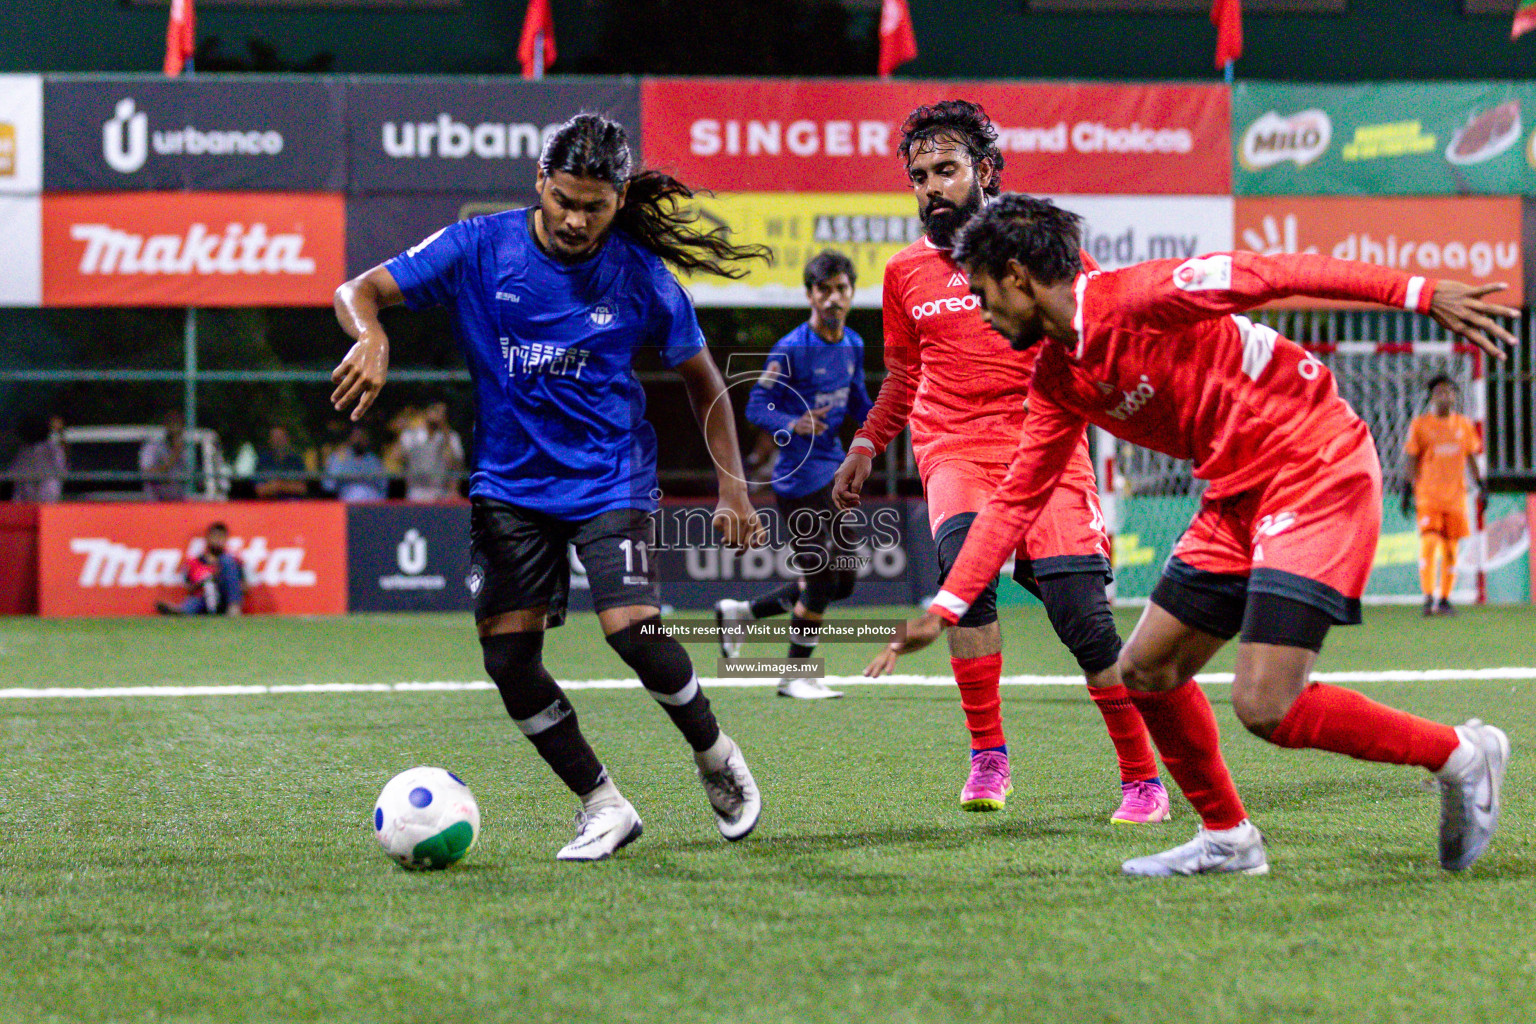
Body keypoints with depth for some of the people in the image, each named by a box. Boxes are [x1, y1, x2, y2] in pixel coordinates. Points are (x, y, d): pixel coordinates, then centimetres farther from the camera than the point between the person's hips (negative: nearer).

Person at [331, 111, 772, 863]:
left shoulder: (641, 277, -8)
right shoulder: (479, 249, -8)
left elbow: (702, 381, 6)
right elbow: (358, 290, -8)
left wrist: (733, 490, 3)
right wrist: (372, 335, -32)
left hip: (610, 479, -2)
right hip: (510, 483, 2)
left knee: (632, 629, -21)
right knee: (508, 658, -7)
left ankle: (716, 757, 8)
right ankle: (602, 807, 9)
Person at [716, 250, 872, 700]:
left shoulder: (852, 345, 8)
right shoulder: (792, 349, -15)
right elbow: (756, 406, -14)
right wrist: (793, 425, -32)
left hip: (835, 470, 8)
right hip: (800, 478, -8)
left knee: (843, 581, 10)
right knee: (822, 578, -9)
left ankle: (739, 612, 25)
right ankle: (796, 675, 7)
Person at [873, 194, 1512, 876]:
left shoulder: (1135, 297, -18)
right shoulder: (1056, 378, 9)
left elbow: (1273, 274, -19)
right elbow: (1017, 498, 16)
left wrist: (1420, 294, -23)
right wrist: (944, 609, 12)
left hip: (1317, 473, -9)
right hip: (1239, 495, 9)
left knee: (1265, 707, -16)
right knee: (1145, 670, 7)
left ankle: (1460, 752, 0)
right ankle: (1226, 838, 23)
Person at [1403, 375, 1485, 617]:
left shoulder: (1463, 425, 11)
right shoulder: (1420, 424, 1)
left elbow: (1470, 458, 18)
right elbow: (1411, 459, 1)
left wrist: (1480, 485, 12)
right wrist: (1408, 488, -6)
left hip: (1456, 494, 4)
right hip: (1427, 494, -4)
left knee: (1450, 548, 3)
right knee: (1429, 542, -17)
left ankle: (1444, 600, 12)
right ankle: (1428, 598, -15)